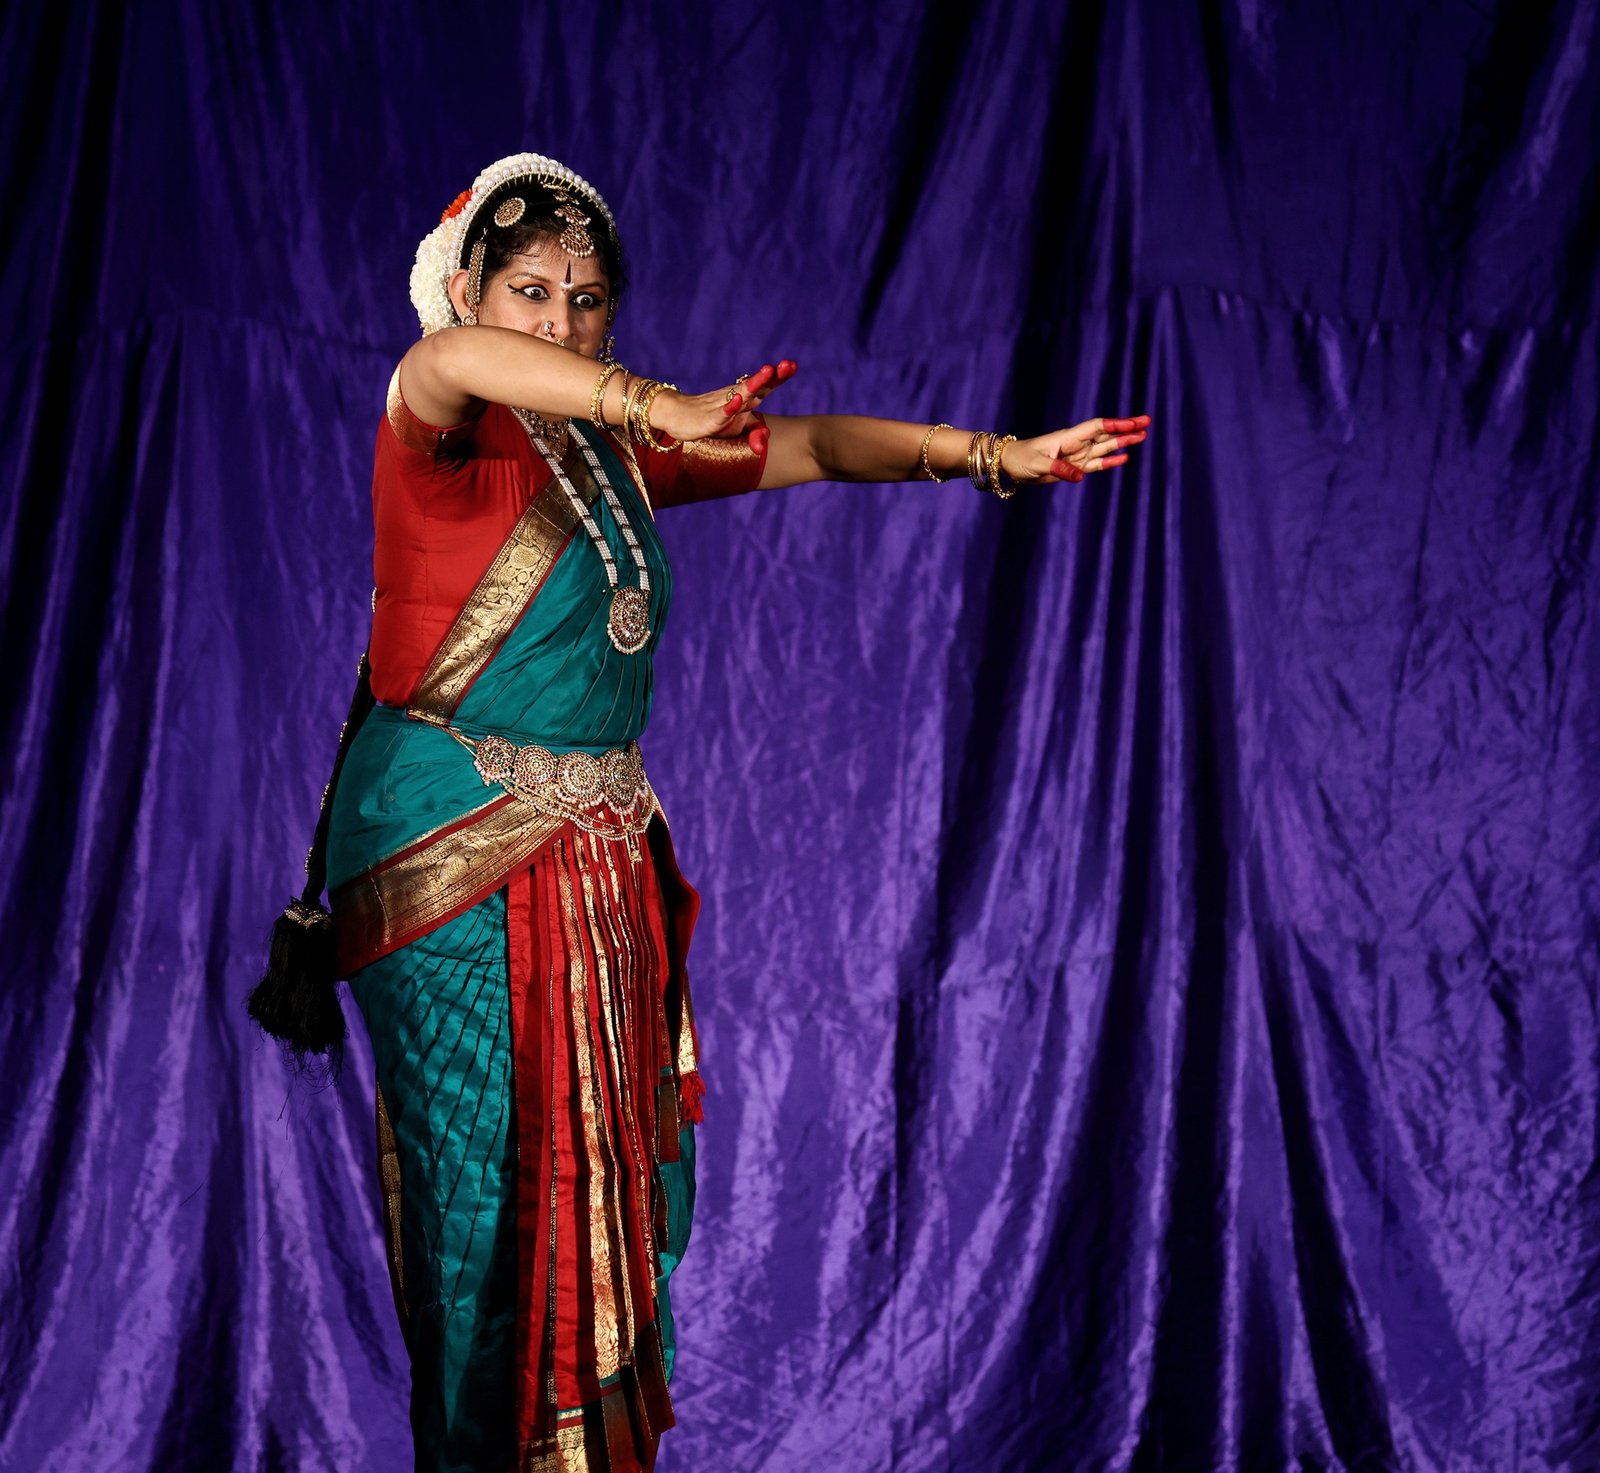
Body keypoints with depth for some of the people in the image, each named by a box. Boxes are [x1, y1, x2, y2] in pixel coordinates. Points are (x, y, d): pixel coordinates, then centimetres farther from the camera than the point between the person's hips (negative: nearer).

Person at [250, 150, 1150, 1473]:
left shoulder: (617, 451, 11)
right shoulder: (442, 444, -9)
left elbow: (810, 444, 9)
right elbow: (445, 358, -33)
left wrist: (992, 454, -2)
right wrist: (661, 408, -42)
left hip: (600, 857, 7)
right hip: (455, 859, -6)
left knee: (624, 1176, 8)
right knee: (489, 1188, -4)